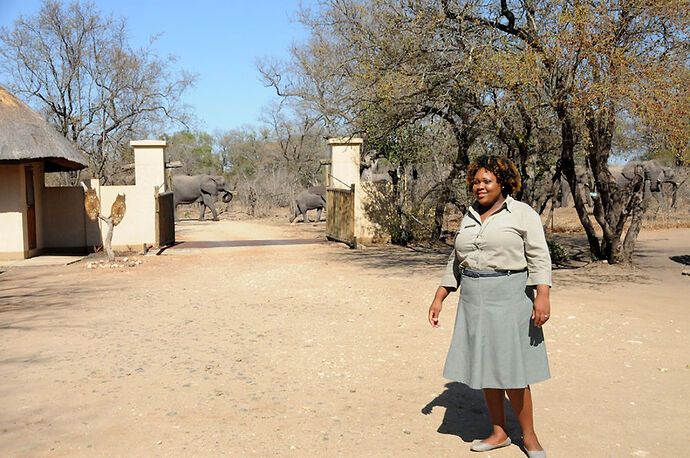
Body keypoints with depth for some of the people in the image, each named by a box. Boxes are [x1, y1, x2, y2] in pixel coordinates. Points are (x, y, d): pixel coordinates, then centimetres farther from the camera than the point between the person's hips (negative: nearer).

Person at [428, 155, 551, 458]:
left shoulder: (523, 214, -2)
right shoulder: (469, 218, 13)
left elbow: (539, 257, -9)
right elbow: (456, 263, 17)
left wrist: (543, 296, -21)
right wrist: (439, 298, 13)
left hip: (510, 298, -5)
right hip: (474, 300, 6)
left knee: (511, 370, -3)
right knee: (485, 367, 9)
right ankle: (499, 433, 23)